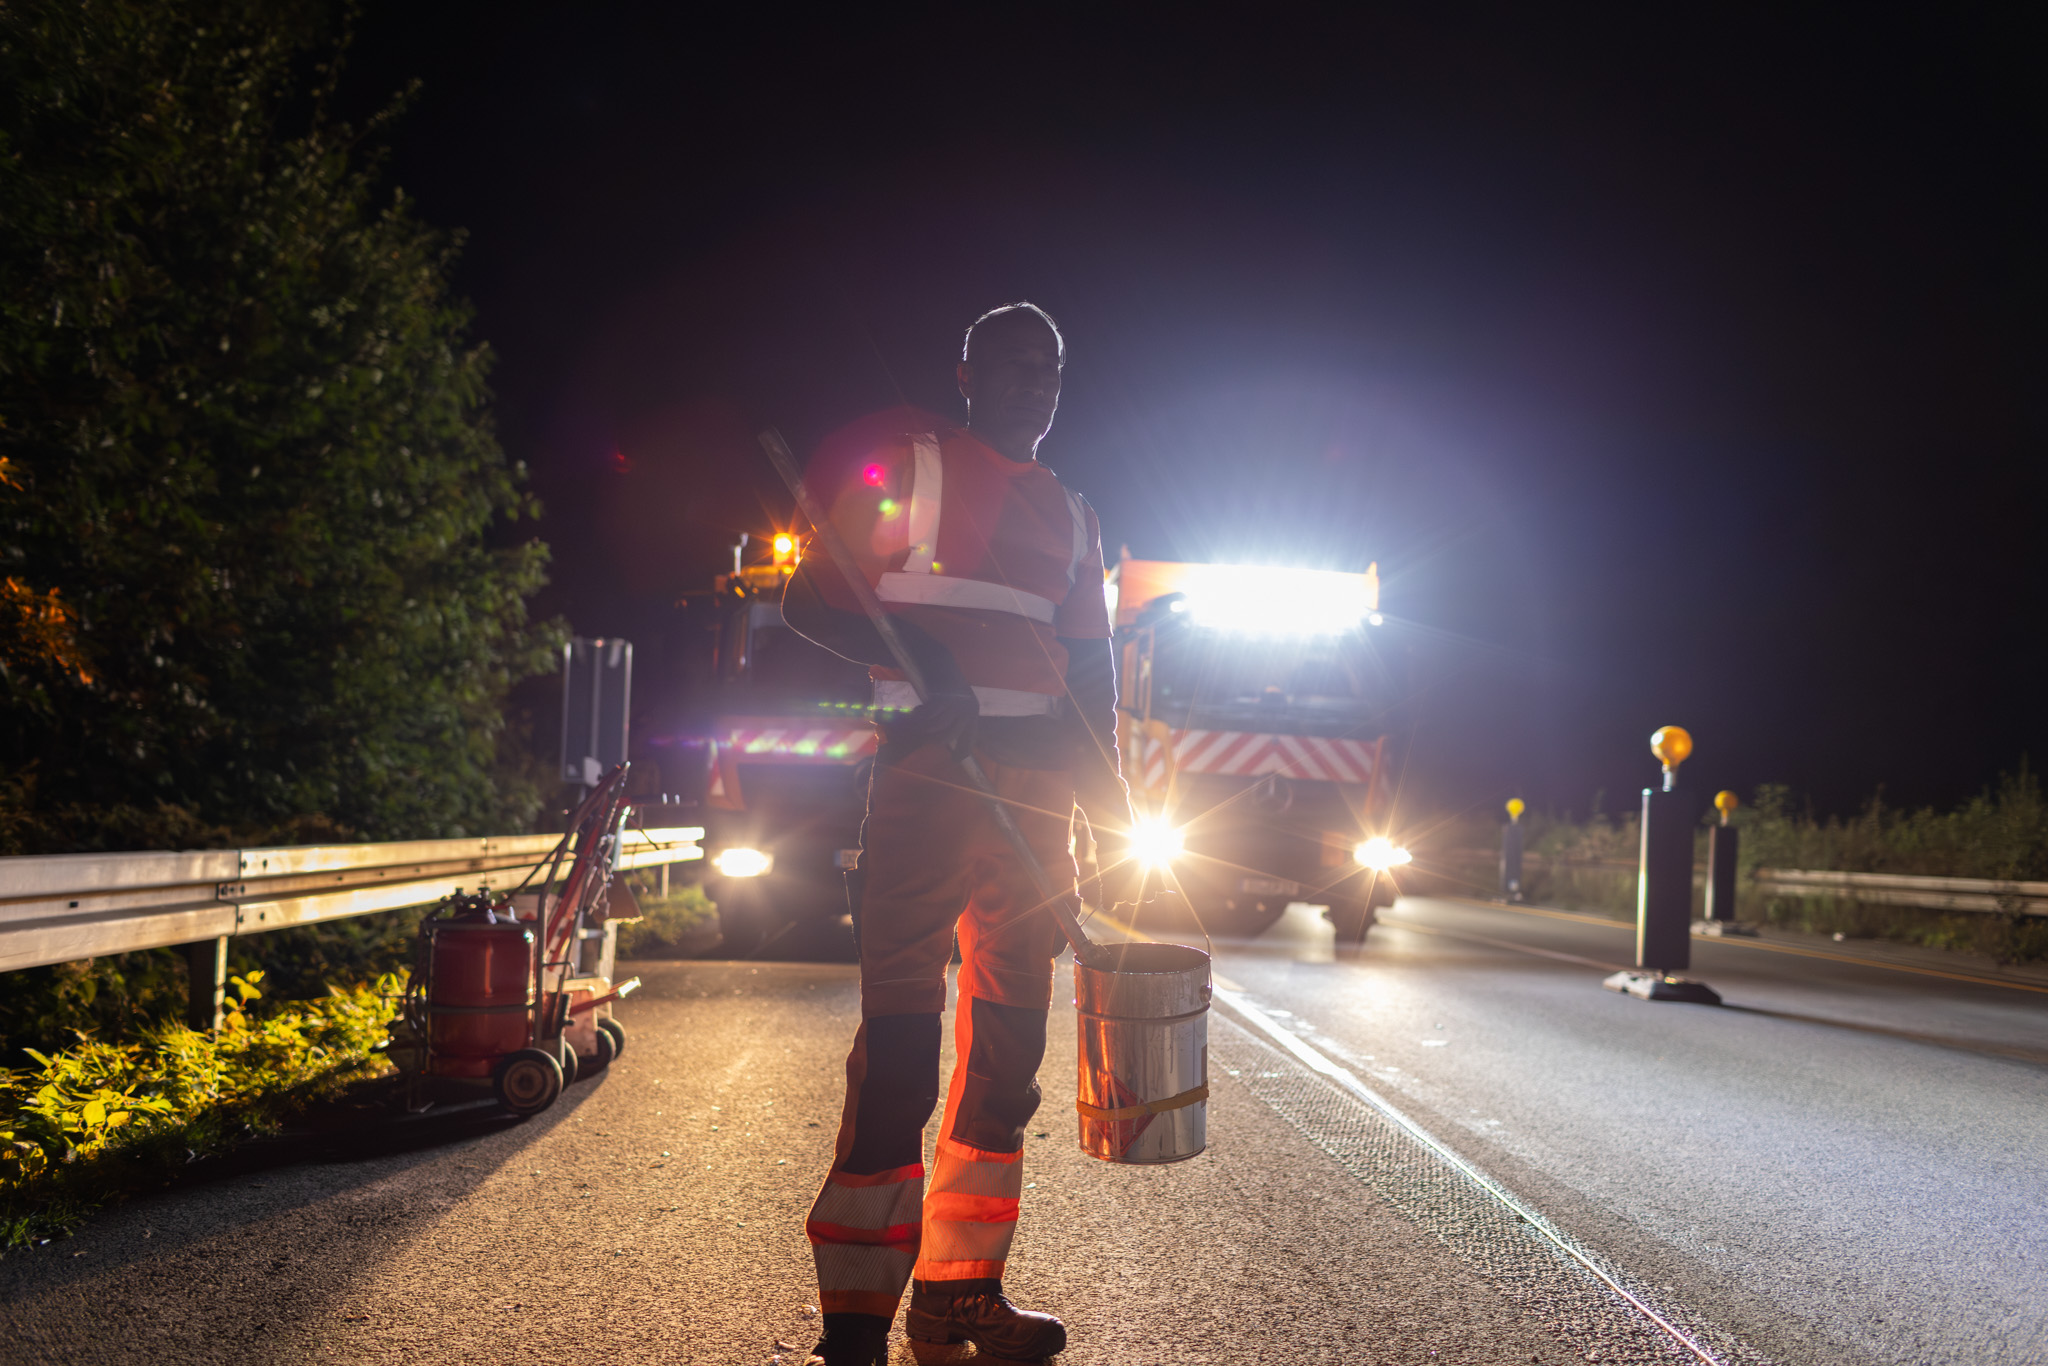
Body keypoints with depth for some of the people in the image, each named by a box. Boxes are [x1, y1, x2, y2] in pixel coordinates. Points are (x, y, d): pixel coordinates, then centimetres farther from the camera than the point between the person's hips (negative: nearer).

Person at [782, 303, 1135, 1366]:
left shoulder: (1071, 514, 22)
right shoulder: (902, 470, 7)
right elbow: (811, 600, 0)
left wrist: (1106, 790, 12)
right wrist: (918, 657, -16)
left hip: (1036, 781, 6)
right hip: (926, 763, -6)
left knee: (1009, 1033, 5)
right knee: (899, 1028, -11)